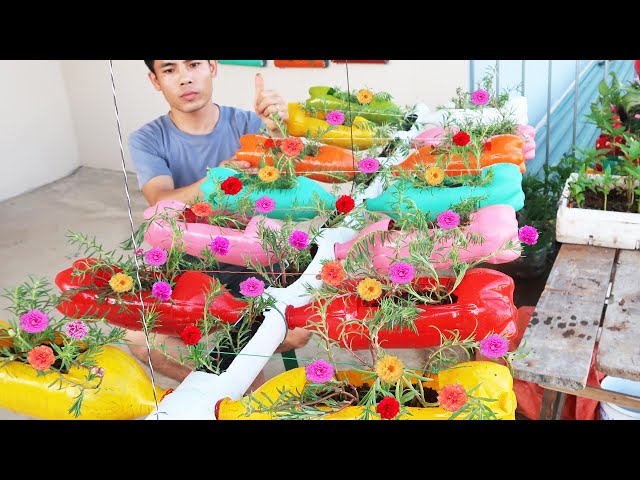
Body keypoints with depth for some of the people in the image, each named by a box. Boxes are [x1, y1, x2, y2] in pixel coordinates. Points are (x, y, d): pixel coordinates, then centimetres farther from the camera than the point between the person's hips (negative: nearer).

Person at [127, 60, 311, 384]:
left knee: (300, 328, -22)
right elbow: (163, 207, -24)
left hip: (249, 259, 1)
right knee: (141, 339, -25)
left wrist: (275, 131, -39)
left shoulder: (245, 123, -3)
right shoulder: (147, 141, -6)